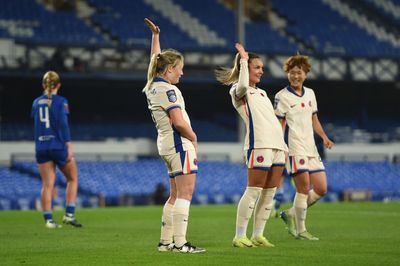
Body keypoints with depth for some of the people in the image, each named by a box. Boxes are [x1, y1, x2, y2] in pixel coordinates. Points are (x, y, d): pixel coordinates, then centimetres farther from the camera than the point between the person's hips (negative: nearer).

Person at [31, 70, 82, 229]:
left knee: (47, 184, 4)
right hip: (58, 146, -4)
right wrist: (69, 146, -13)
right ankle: (69, 214, 4)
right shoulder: (61, 101, -6)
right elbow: (63, 124, -13)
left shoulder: (37, 102, 8)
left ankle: (48, 219, -3)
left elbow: (36, 124, 14)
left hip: (41, 148, 4)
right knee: (72, 179, 13)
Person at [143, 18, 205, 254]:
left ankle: (166, 241, 13)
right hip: (179, 143, -10)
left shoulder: (152, 85, 13)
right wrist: (194, 138, -5)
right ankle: (180, 243, -15)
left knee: (176, 195, 13)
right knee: (185, 192, -10)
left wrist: (155, 35, 34)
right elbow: (178, 122, -20)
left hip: (166, 144, 10)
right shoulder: (168, 90, -14)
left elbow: (155, 58, 31)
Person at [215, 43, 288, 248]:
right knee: (253, 191, -10)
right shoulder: (237, 91, 1)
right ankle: (239, 236, -6)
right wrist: (243, 60, -15)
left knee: (269, 193, 6)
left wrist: (283, 146, 20)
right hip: (259, 146, -8)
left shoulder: (262, 93, 26)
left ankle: (258, 235, 10)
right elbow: (243, 85, -26)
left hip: (277, 146, 8)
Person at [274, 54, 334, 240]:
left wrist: (324, 137, 10)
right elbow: (279, 125, -6)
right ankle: (300, 230, -2)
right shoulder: (282, 96, -5)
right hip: (294, 148, -7)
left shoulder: (310, 93, 15)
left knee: (321, 189, 5)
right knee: (304, 188, -11)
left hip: (310, 148, 7)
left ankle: (291, 214, 20)